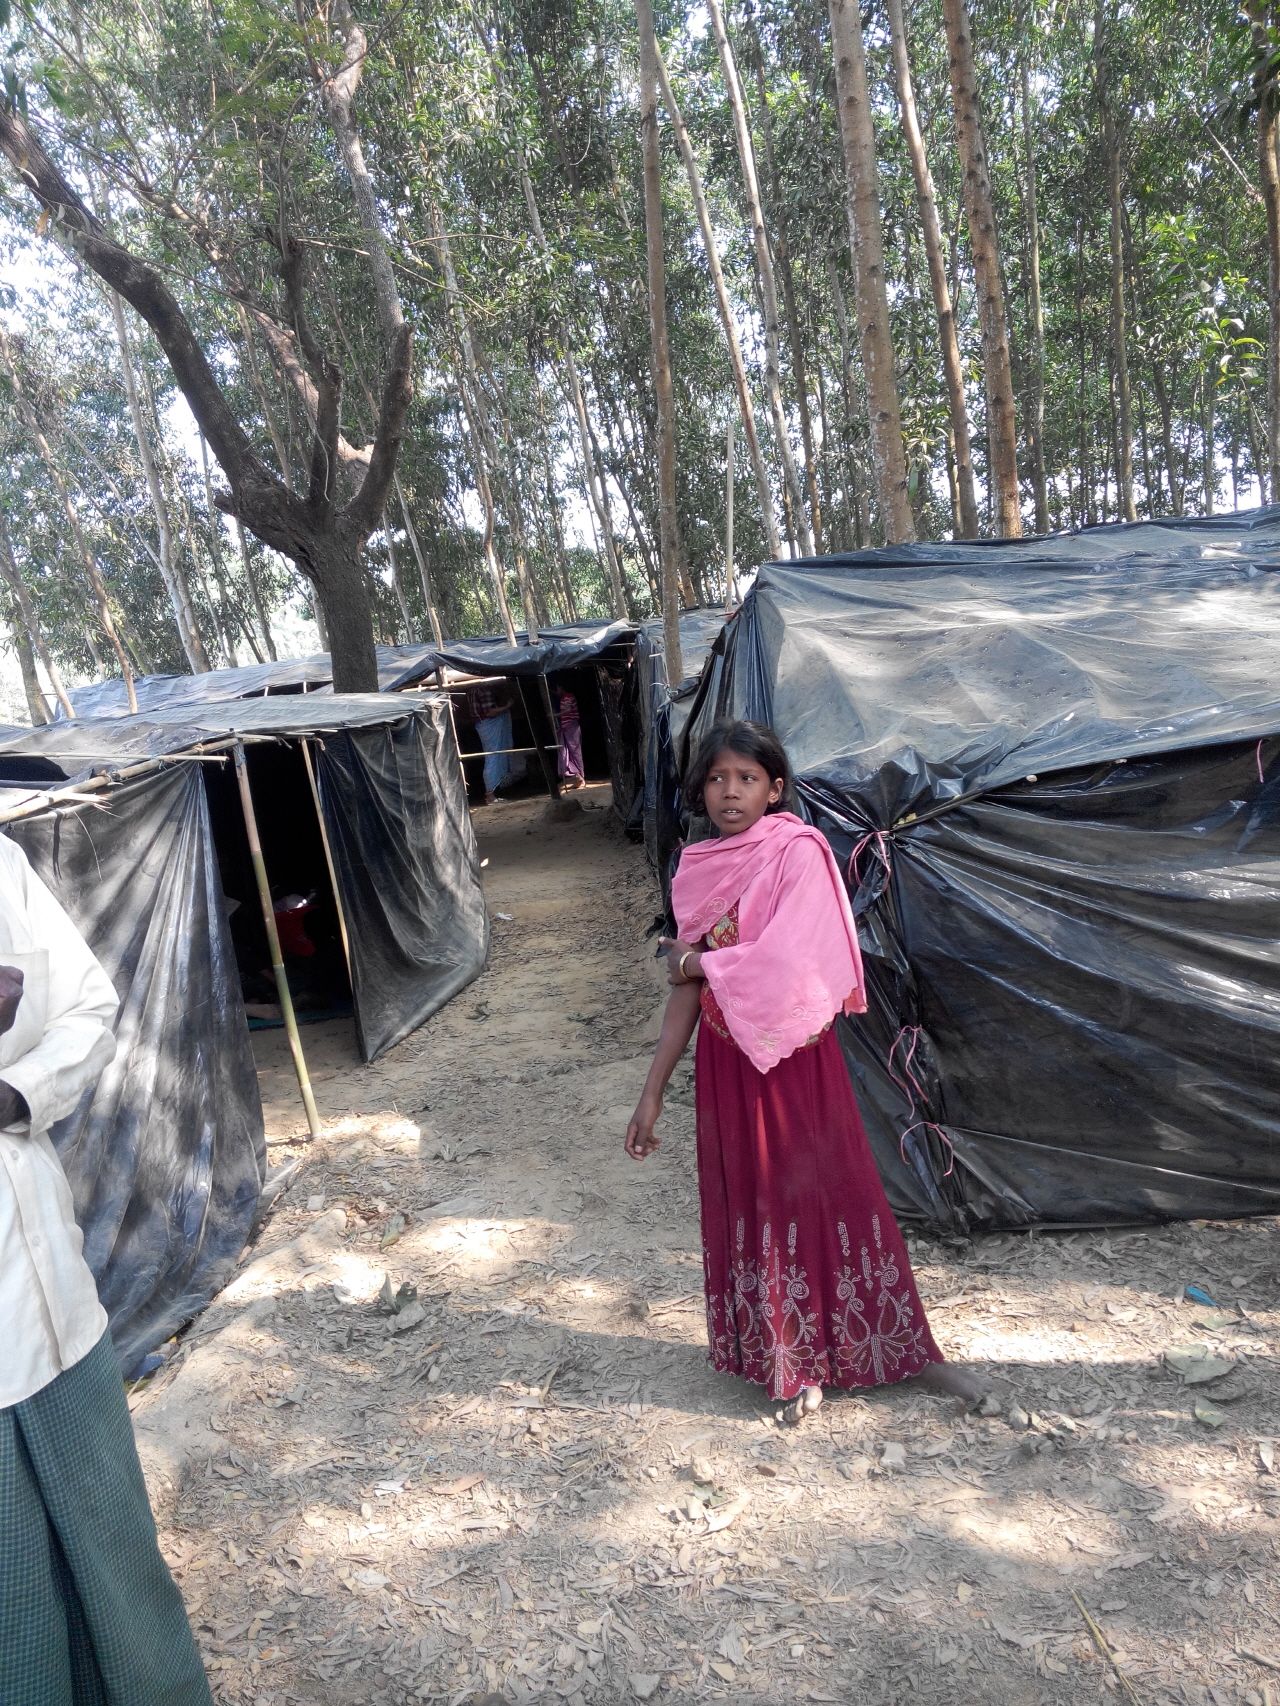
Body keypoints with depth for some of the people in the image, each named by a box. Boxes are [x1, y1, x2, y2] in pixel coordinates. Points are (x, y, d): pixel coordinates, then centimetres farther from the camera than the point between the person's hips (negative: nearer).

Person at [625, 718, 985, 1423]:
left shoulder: (799, 852, -12)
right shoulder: (697, 869, 3)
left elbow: (781, 962, -24)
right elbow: (687, 991, 5)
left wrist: (693, 961, -7)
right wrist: (651, 1094, 5)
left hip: (796, 1056, -4)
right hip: (726, 1061, 4)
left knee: (830, 1198, 7)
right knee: (752, 1208, 13)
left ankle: (906, 1350, 28)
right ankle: (793, 1362, 32)